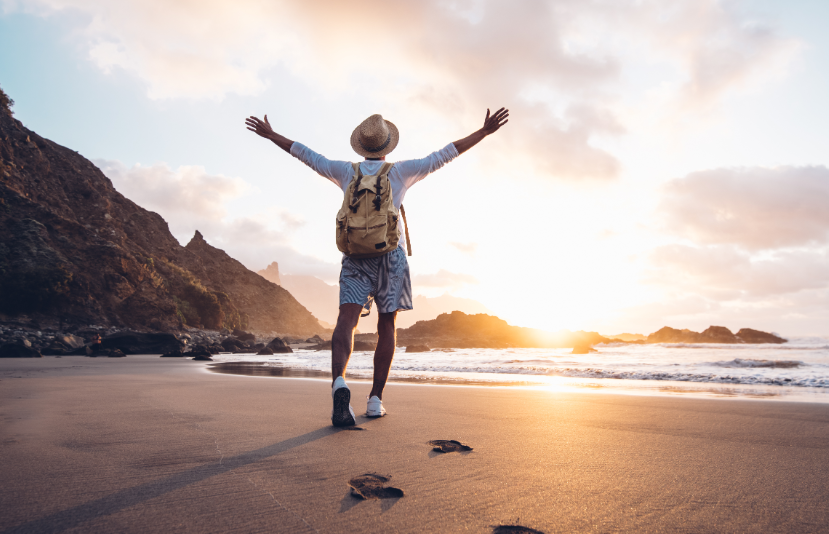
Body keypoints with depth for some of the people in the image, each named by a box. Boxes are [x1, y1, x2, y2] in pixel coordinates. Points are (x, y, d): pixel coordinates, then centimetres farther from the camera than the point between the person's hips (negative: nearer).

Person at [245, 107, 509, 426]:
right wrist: (485, 131, 11)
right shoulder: (400, 172, 6)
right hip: (391, 255, 0)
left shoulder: (348, 171, 11)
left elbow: (306, 155, 19)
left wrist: (270, 134, 32)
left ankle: (339, 383, -38)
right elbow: (444, 155, 6)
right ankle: (375, 400, 7)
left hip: (355, 255, 1)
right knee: (386, 327, 8)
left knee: (347, 321, -12)